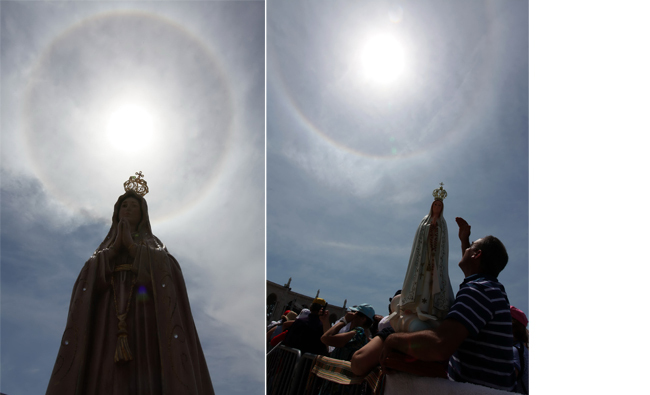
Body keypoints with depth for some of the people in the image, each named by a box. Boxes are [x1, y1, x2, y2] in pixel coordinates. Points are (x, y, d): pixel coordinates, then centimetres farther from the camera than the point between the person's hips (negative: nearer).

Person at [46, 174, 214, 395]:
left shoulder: (155, 246, 26)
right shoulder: (105, 249, 32)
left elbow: (167, 273, 2)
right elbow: (90, 275, 10)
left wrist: (131, 245, 2)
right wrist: (116, 245, 2)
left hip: (144, 314, -1)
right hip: (108, 316, 2)